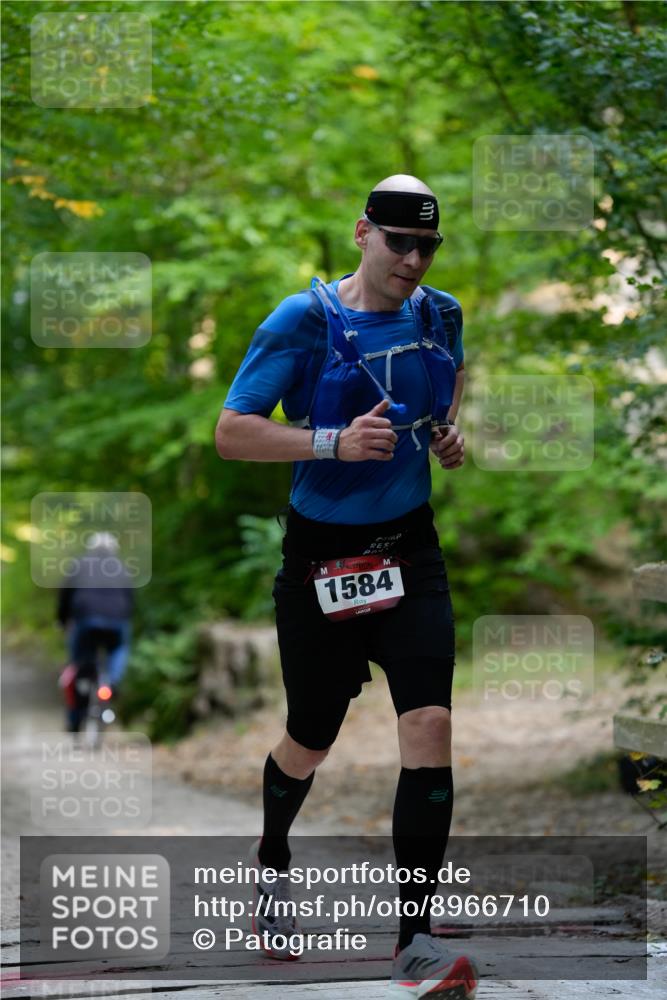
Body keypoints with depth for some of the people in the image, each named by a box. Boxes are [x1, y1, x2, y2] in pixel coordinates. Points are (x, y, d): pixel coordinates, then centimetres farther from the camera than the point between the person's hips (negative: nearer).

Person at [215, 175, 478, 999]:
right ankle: (272, 860, 47)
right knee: (310, 741, 12)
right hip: (321, 554, -3)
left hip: (409, 550, 3)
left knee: (429, 723, -15)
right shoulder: (304, 322, -14)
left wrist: (450, 429, 6)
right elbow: (230, 433, -16)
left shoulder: (441, 315, 2)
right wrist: (334, 442, -27)